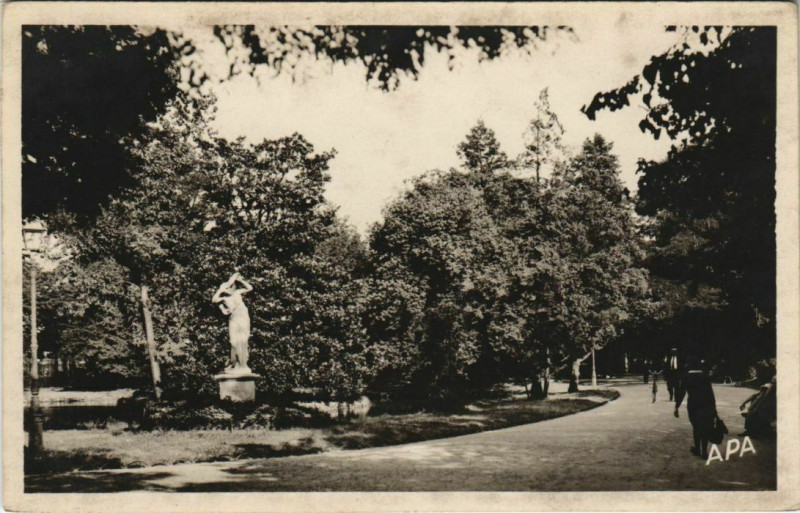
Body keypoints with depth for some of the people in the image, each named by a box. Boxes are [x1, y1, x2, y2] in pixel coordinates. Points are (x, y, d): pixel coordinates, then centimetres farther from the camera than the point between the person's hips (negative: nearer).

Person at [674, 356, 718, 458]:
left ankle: (698, 449, 19)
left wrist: (676, 407, 6)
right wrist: (713, 406, 12)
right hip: (707, 404, 1)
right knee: (706, 427, 6)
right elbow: (710, 391, 10)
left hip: (693, 404, -1)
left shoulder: (686, 376, 8)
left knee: (696, 426, 12)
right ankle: (704, 451, 4)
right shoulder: (705, 375, 14)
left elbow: (681, 392, 3)